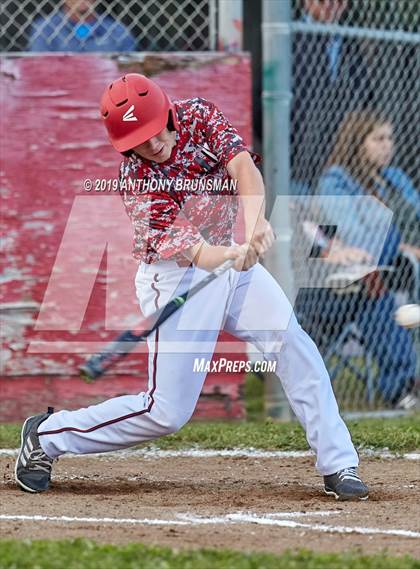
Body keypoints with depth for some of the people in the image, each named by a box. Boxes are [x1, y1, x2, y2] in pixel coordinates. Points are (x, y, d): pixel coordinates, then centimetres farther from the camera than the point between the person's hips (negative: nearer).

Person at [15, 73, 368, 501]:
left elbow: (243, 167, -25)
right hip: (177, 278, -5)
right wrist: (238, 254, -54)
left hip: (233, 260, 6)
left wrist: (253, 222, -44)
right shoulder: (136, 182, -24)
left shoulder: (199, 116, -10)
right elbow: (191, 250, -32)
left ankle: (337, 466, -7)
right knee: (167, 411, -6)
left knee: (295, 346, -11)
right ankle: (46, 437, 10)